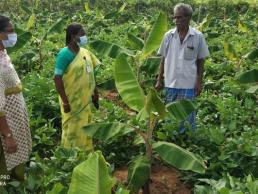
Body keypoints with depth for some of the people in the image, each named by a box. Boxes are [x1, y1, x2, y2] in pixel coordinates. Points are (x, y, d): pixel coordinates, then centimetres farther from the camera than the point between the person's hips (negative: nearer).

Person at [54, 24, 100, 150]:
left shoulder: (85, 52, 4)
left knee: (86, 130, 20)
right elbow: (57, 79, -21)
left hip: (86, 101, 8)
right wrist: (65, 102, -21)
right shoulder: (65, 54, -18)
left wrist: (95, 92, 12)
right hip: (72, 102, -7)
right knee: (72, 132, 6)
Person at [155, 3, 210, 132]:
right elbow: (163, 59, 7)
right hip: (170, 82, 3)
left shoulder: (198, 37, -4)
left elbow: (200, 61, 1)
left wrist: (199, 82, -2)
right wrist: (159, 80, 6)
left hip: (188, 83, -2)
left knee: (187, 115, 5)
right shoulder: (168, 36, 1)